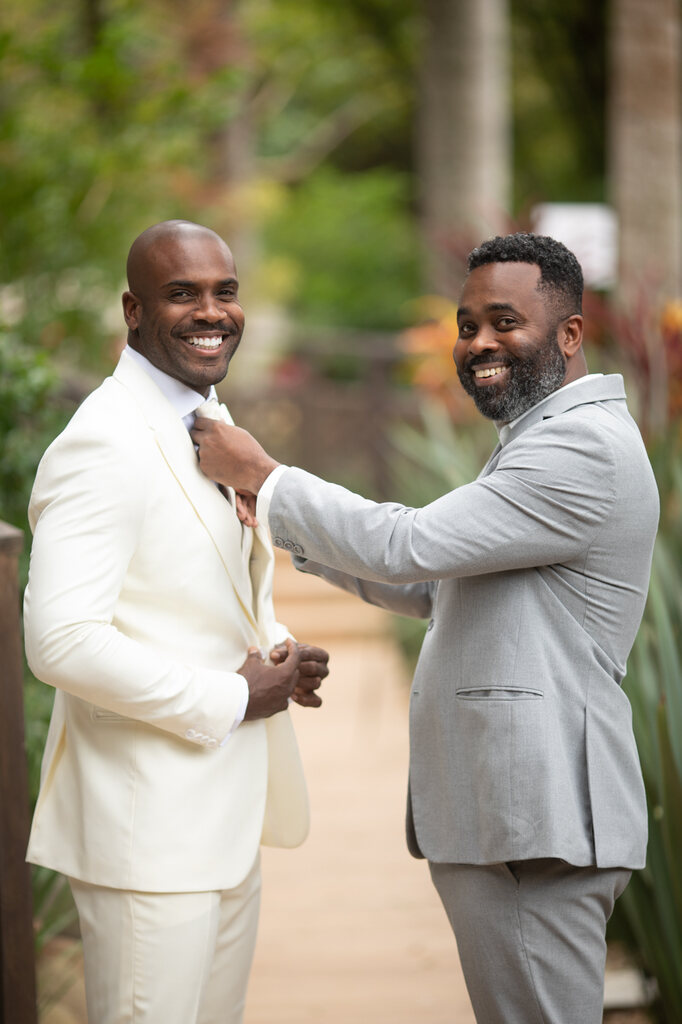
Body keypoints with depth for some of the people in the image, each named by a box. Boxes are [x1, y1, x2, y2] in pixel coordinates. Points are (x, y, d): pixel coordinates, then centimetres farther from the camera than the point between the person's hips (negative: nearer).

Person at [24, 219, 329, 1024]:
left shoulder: (211, 426, 14)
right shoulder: (104, 445, -18)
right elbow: (60, 642, -26)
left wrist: (279, 658, 4)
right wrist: (229, 699, -18)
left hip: (226, 816, 9)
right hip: (148, 825, -9)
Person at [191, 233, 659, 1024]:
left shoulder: (585, 446, -15)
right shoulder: (543, 439, 21)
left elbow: (410, 547, -18)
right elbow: (437, 586, 26)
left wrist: (262, 477, -8)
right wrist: (288, 530, 17)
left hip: (540, 825, -11)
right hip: (496, 811, 11)